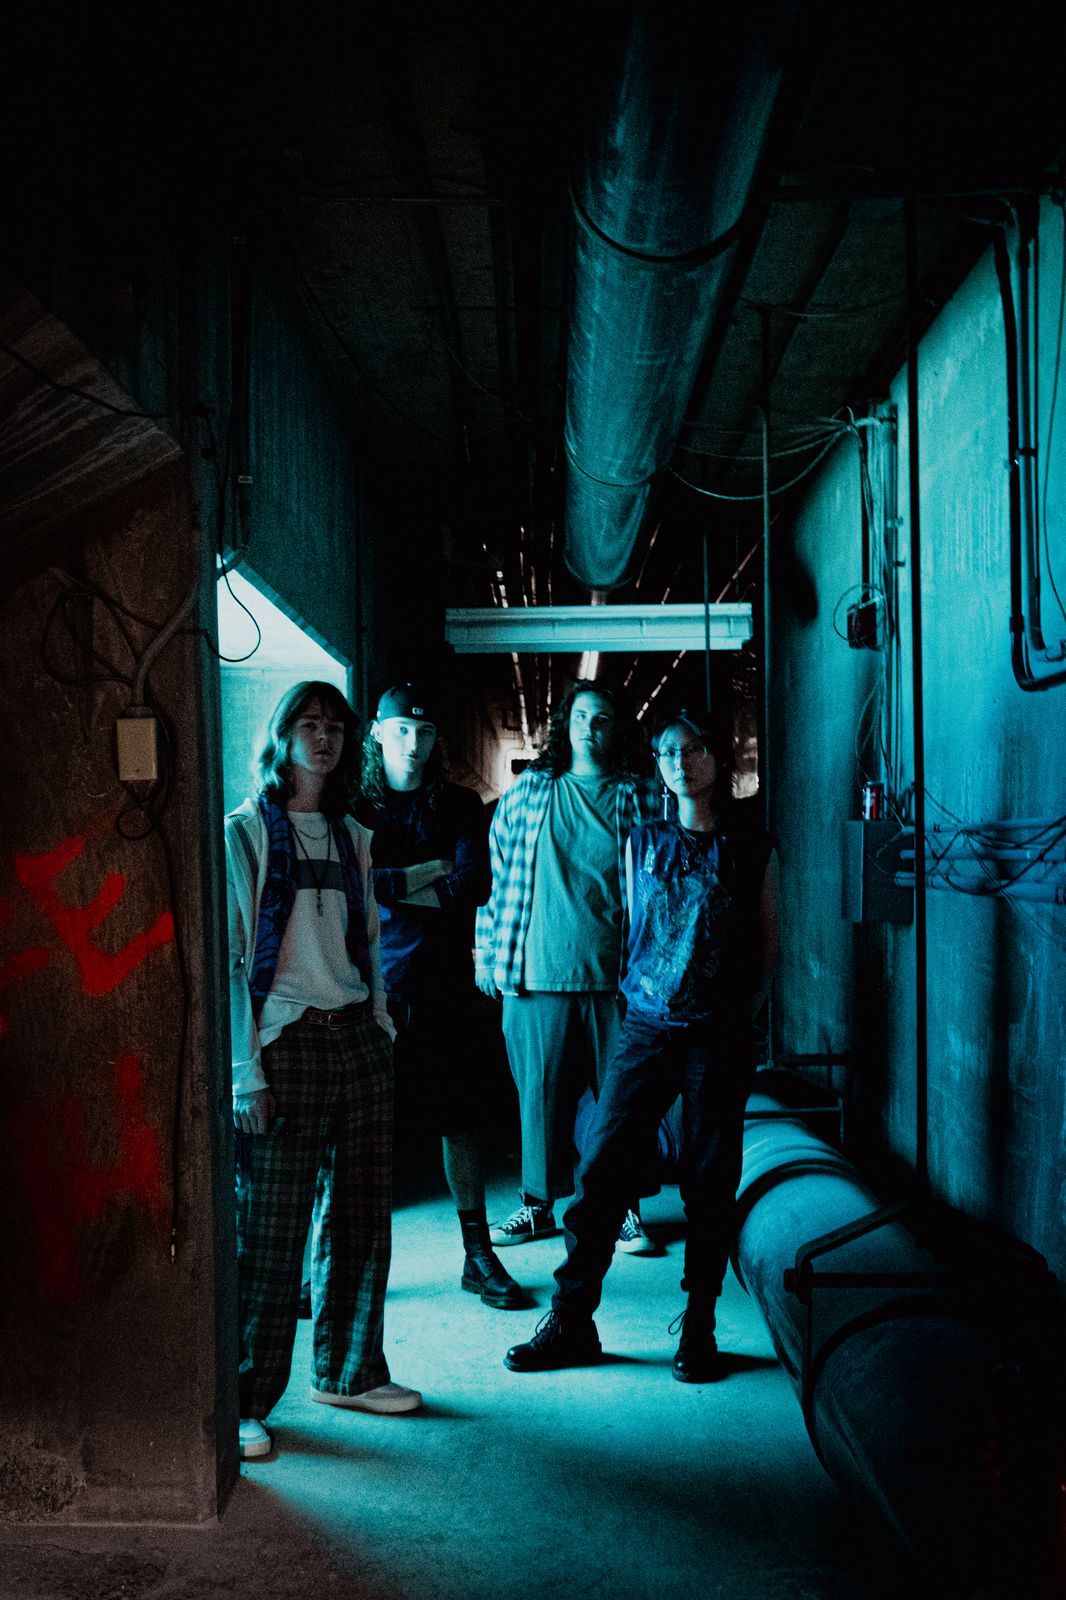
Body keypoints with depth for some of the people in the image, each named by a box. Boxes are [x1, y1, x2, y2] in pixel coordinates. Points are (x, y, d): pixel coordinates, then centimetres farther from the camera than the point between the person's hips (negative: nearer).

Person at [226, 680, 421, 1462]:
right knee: (271, 1231, -3)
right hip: (285, 1045, -6)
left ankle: (349, 1371, 28)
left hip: (357, 1041, 6)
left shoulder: (353, 838, 14)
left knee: (362, 1218, 12)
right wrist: (246, 1073, -13)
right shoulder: (244, 833, -3)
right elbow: (227, 959, -8)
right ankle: (247, 1401, 9)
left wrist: (383, 1034, 12)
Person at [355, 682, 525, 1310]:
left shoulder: (460, 807, 9)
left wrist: (390, 886, -8)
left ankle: (479, 1256, 16)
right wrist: (427, 873, -8)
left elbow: (474, 886, -6)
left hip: (442, 989, 1)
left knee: (461, 1118, 5)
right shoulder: (351, 806, 5)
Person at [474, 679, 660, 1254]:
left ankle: (627, 1208, 18)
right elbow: (496, 875, 12)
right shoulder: (527, 793, 8)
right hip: (538, 976, 1)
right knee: (540, 1093, 7)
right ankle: (538, 1203, 23)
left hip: (615, 975, -1)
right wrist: (486, 951, 8)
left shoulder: (639, 800, 5)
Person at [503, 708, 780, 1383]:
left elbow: (769, 945, 13)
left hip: (719, 1036, -1)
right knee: (600, 1168, -2)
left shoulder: (751, 850, 4)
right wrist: (642, 991, 11)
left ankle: (699, 1330, 17)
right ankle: (571, 1324, 8)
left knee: (710, 1182, 3)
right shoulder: (642, 842, 9)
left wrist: (733, 1000, 10)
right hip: (646, 1028, 2)